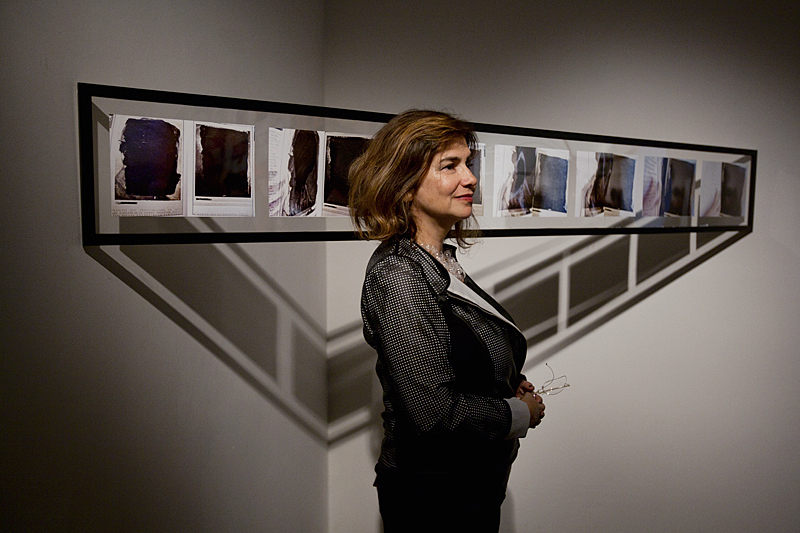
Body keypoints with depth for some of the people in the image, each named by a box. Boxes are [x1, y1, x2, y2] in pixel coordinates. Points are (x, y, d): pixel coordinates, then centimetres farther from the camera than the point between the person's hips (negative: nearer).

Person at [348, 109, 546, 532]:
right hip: (434, 497, -8)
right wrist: (521, 413, -14)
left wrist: (509, 384, 1)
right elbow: (435, 410, -29)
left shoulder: (441, 261, 4)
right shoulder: (398, 274, -24)